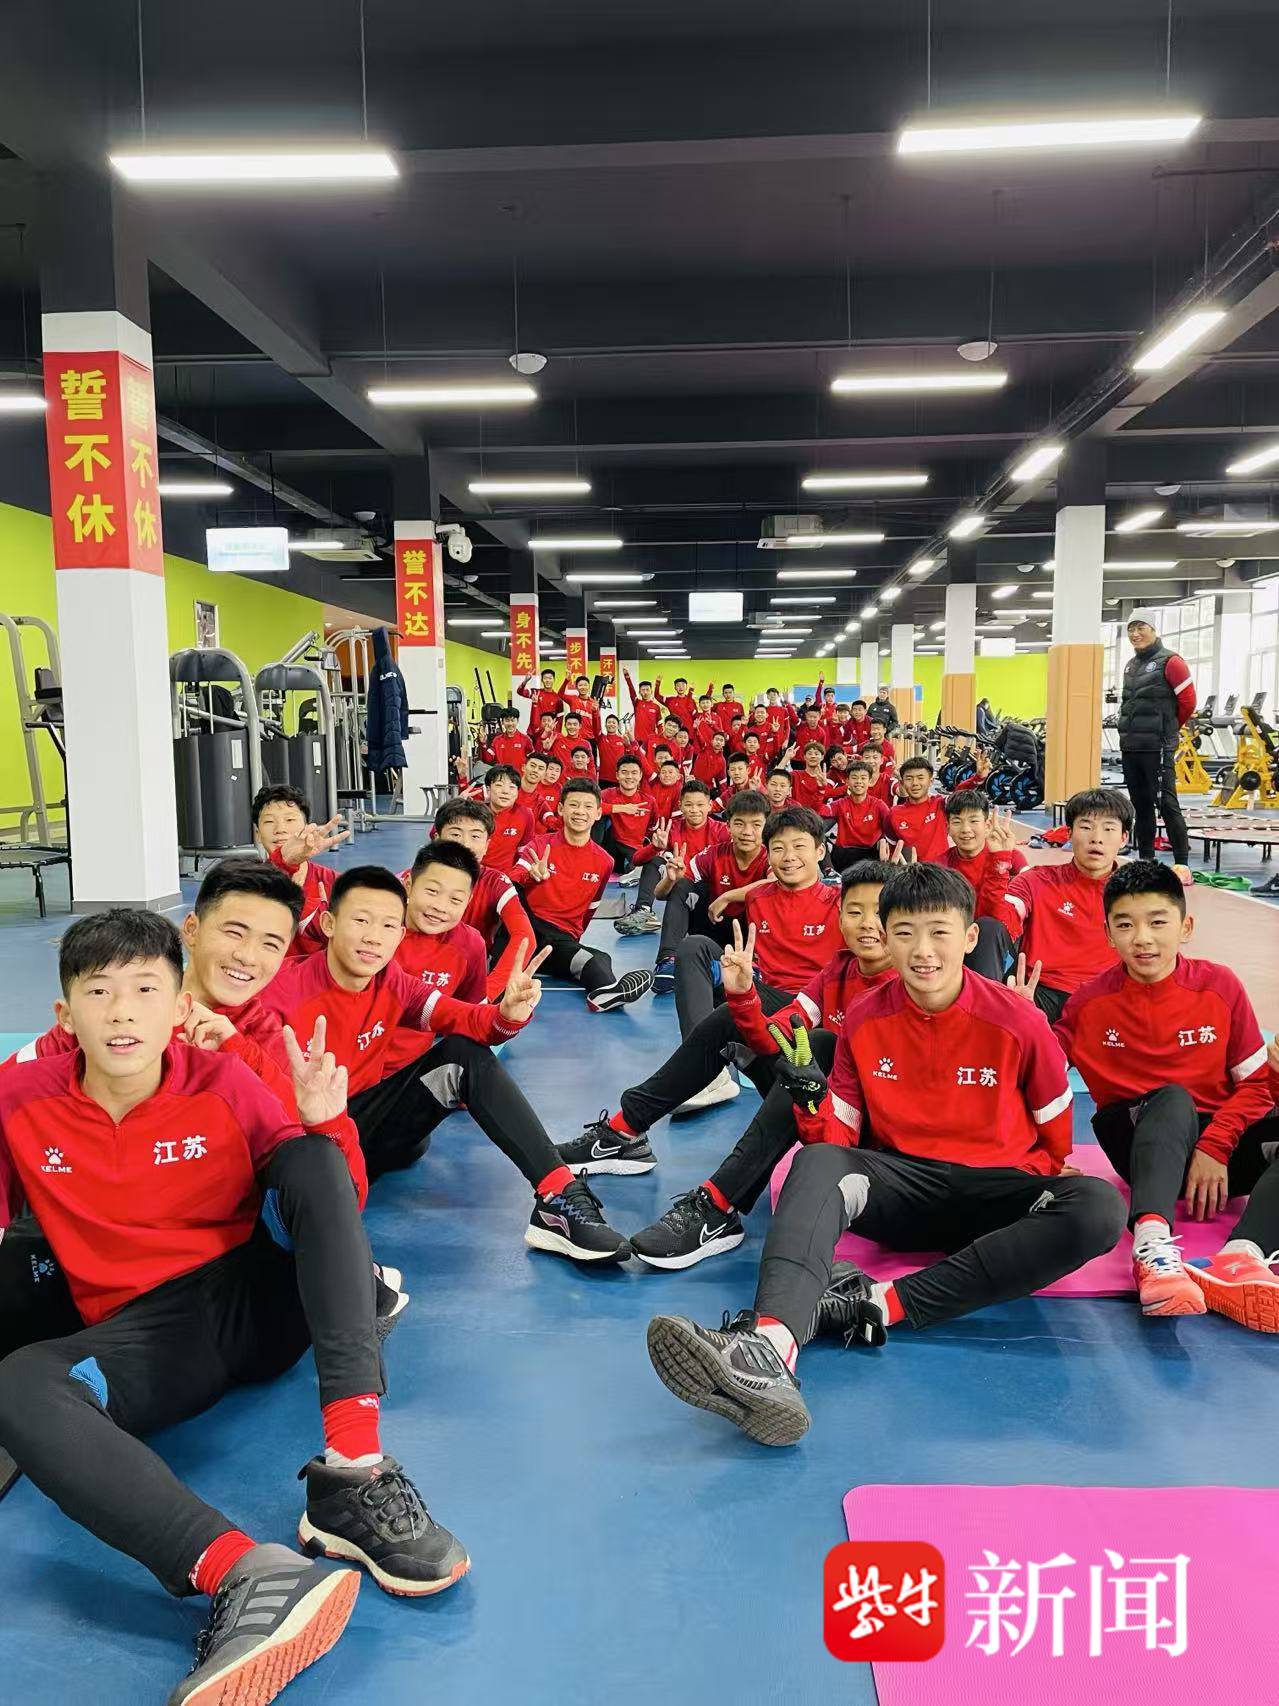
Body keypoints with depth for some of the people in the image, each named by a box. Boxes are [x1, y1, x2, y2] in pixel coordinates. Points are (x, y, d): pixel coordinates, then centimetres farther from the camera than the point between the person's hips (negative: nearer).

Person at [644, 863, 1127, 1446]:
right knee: (819, 1163, -30)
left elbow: (1055, 1140, 7)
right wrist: (814, 1104, -18)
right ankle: (771, 1342, -57)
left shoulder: (1018, 1022, -7)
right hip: (900, 1189, 1)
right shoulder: (864, 1020, -2)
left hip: (993, 1194, 0)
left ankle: (883, 1305, -36)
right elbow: (839, 1138, 0)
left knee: (1100, 1208, -31)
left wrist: (1038, 1185, -5)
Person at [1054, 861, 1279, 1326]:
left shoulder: (1220, 986, -2)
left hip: (1218, 1147, 2)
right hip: (1142, 1145, -1)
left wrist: (1215, 1147, -15)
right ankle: (1152, 1245, -54)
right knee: (1172, 1098, -34)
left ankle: (1240, 1257, -46)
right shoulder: (1090, 1001, -3)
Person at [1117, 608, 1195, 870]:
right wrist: (1131, 730, 16)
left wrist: (1167, 730, 5)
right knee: (1140, 806, 12)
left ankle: (1181, 863, -3)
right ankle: (1145, 858, 21)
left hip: (1157, 748, -7)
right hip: (1130, 747, 7)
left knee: (1166, 805, -7)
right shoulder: (1130, 665, 15)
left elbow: (1188, 701, -6)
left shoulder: (1169, 661, -7)